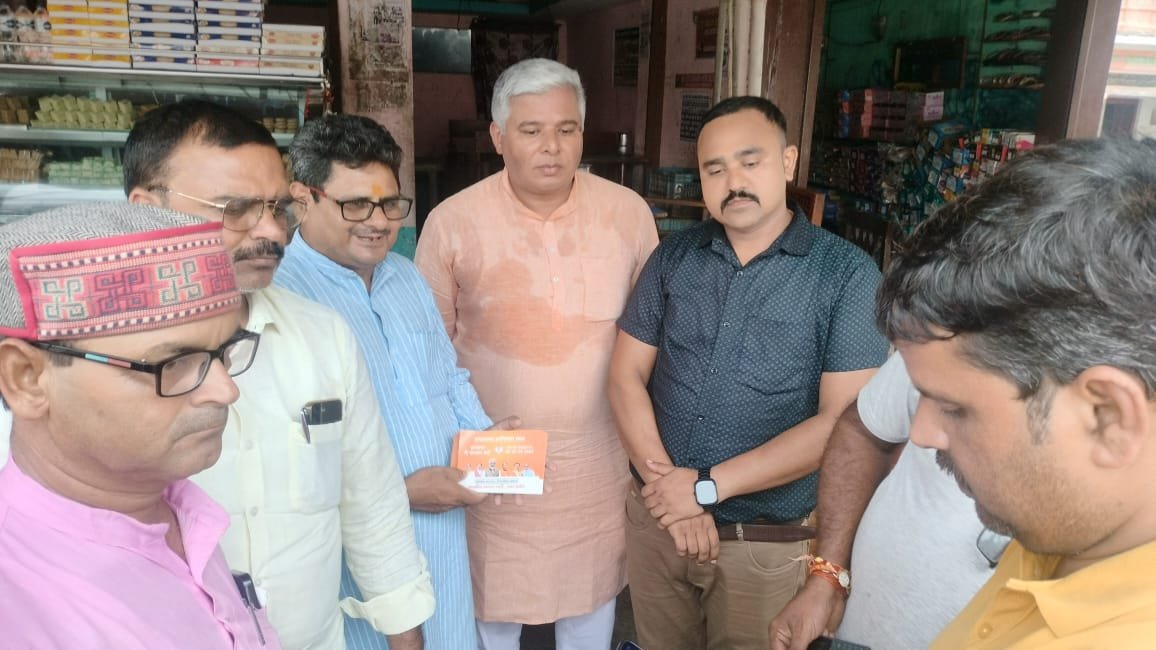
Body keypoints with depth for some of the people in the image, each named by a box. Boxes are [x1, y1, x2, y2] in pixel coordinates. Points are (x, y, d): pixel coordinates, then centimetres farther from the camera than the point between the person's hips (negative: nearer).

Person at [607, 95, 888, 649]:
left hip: (766, 542, -3)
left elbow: (842, 421, -16)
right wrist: (668, 484, -12)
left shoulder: (847, 273, -10)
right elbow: (626, 377, -1)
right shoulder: (672, 258, 0)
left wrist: (707, 485, -17)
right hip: (656, 517, 3)